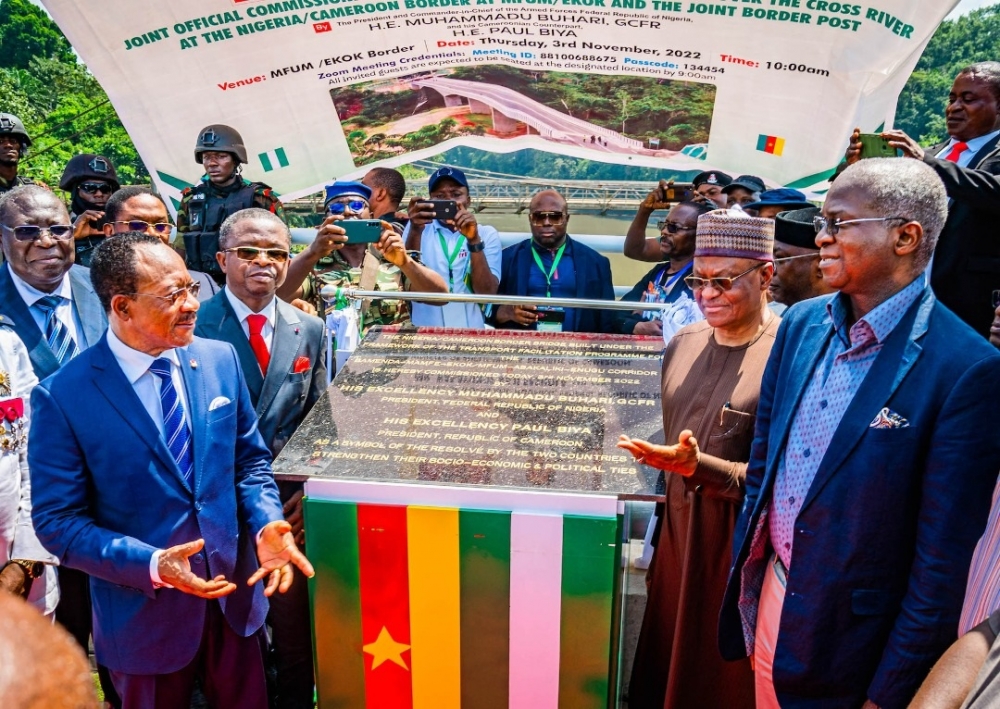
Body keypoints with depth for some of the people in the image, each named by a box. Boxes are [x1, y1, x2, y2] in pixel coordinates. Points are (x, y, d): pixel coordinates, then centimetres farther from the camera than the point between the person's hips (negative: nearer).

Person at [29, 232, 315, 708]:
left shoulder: (220, 359, -5)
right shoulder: (63, 397, -16)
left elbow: (251, 459, 3)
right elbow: (58, 521, -12)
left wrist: (266, 524, -15)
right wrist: (151, 565, -24)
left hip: (235, 594, 4)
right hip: (144, 609, -3)